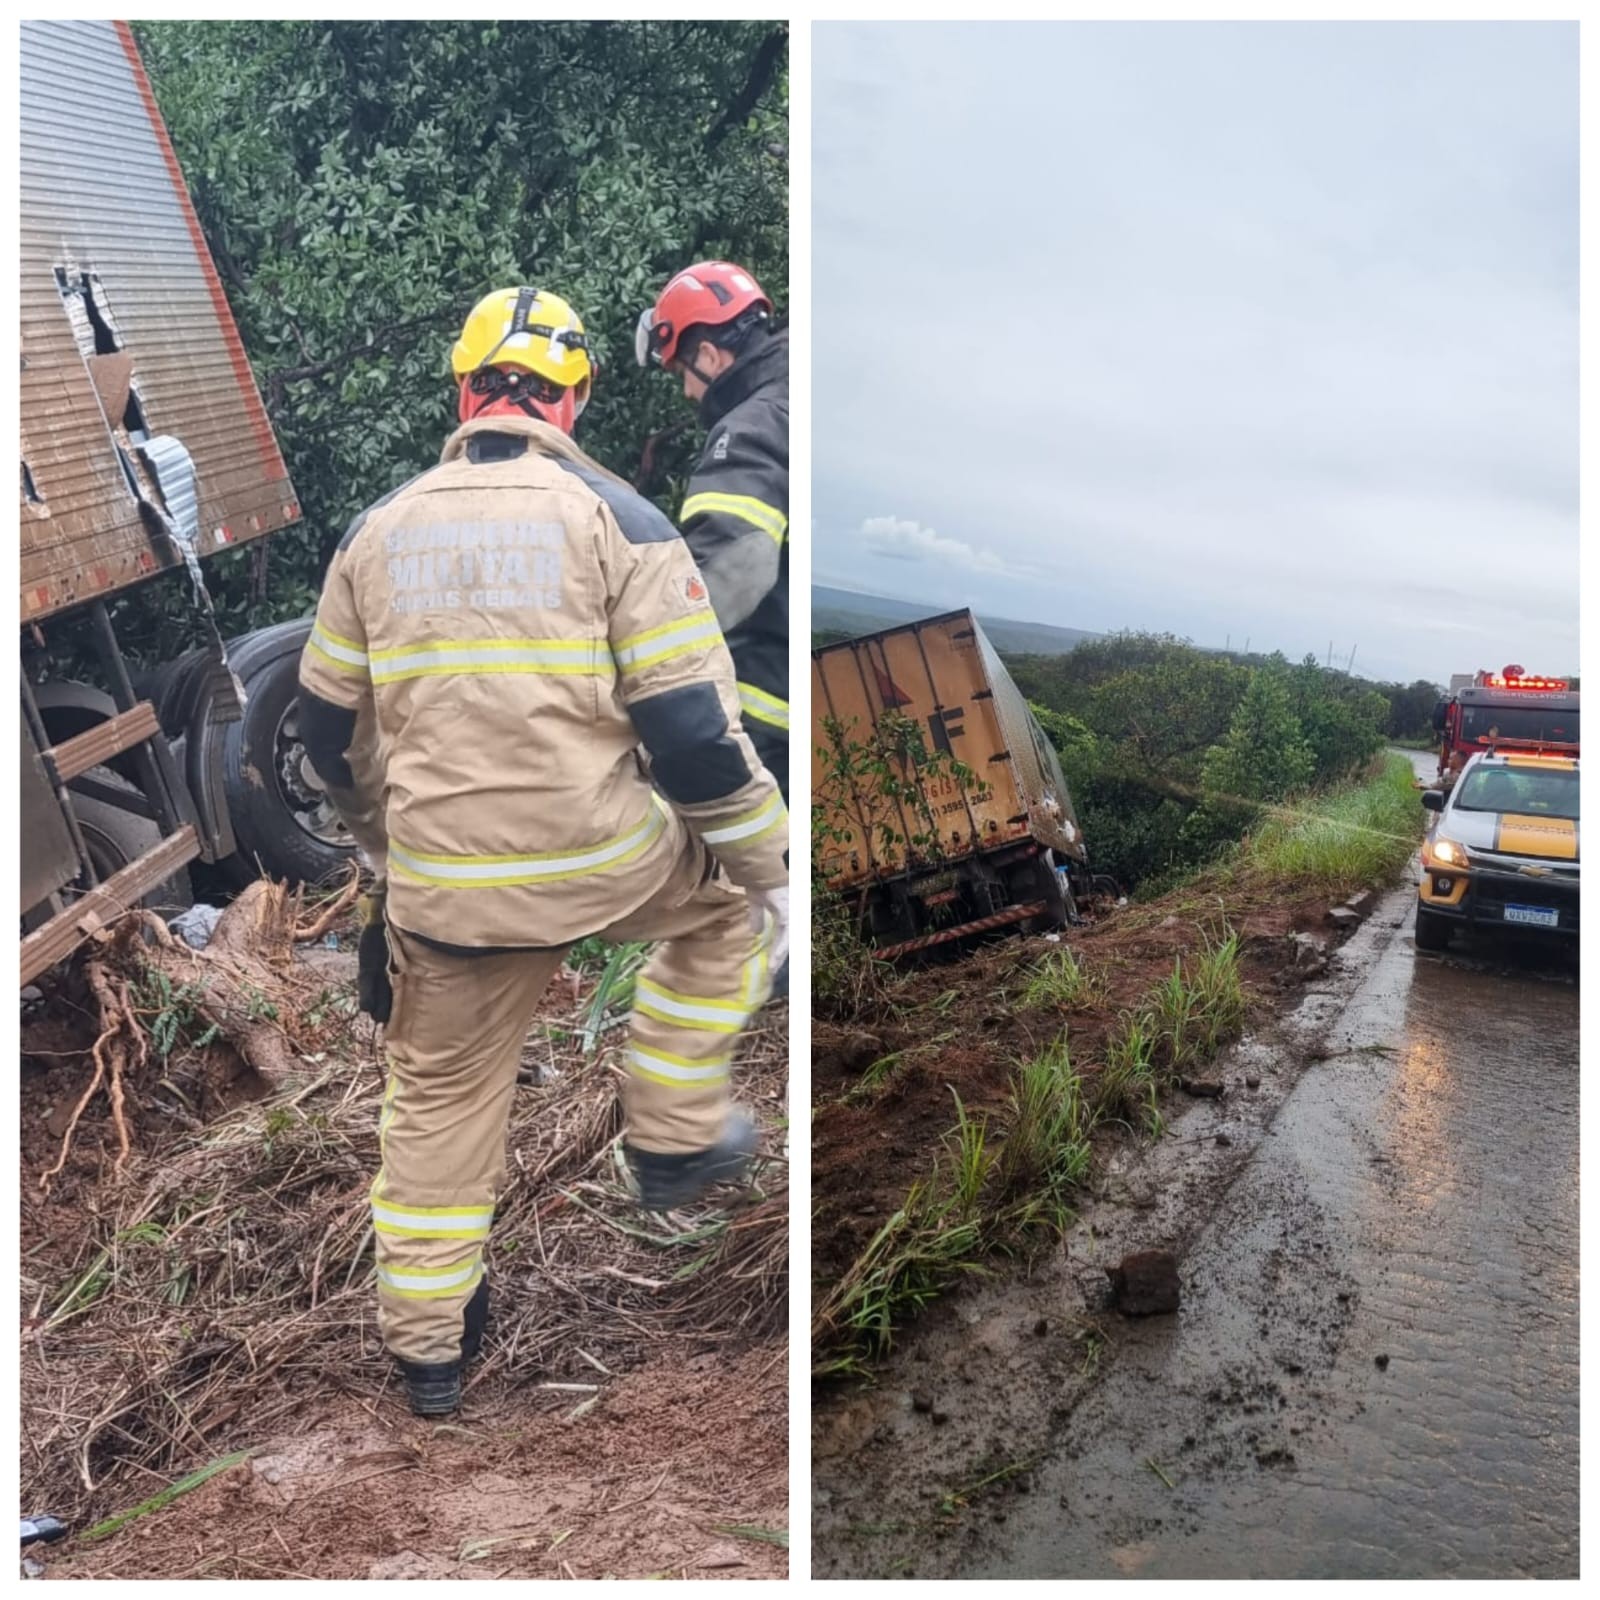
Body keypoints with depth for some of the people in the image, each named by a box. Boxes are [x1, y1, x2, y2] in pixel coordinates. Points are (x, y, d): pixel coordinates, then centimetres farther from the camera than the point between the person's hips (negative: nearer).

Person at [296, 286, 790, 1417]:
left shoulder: (378, 530, 8)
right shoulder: (616, 519, -5)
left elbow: (331, 731, 16)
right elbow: (694, 729, -11)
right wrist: (772, 866, 1)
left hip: (440, 886, 4)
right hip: (596, 863, -4)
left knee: (439, 1094, 22)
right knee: (724, 901, 26)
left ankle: (427, 1346, 35)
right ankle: (676, 1141, 26)